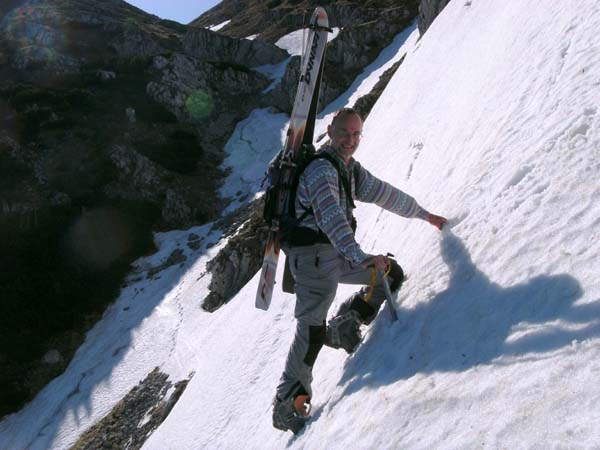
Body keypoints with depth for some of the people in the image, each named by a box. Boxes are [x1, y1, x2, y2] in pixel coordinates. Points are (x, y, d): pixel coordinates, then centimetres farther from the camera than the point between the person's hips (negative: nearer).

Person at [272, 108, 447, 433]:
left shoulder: (351, 170, 13)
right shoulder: (321, 169, -16)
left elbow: (386, 194, 22)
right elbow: (331, 218, -29)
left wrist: (425, 215, 29)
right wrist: (361, 257, -39)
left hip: (338, 255, 9)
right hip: (313, 255, -9)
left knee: (392, 274, 10)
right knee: (312, 329, -13)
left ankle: (344, 325, 9)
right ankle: (287, 404, -3)